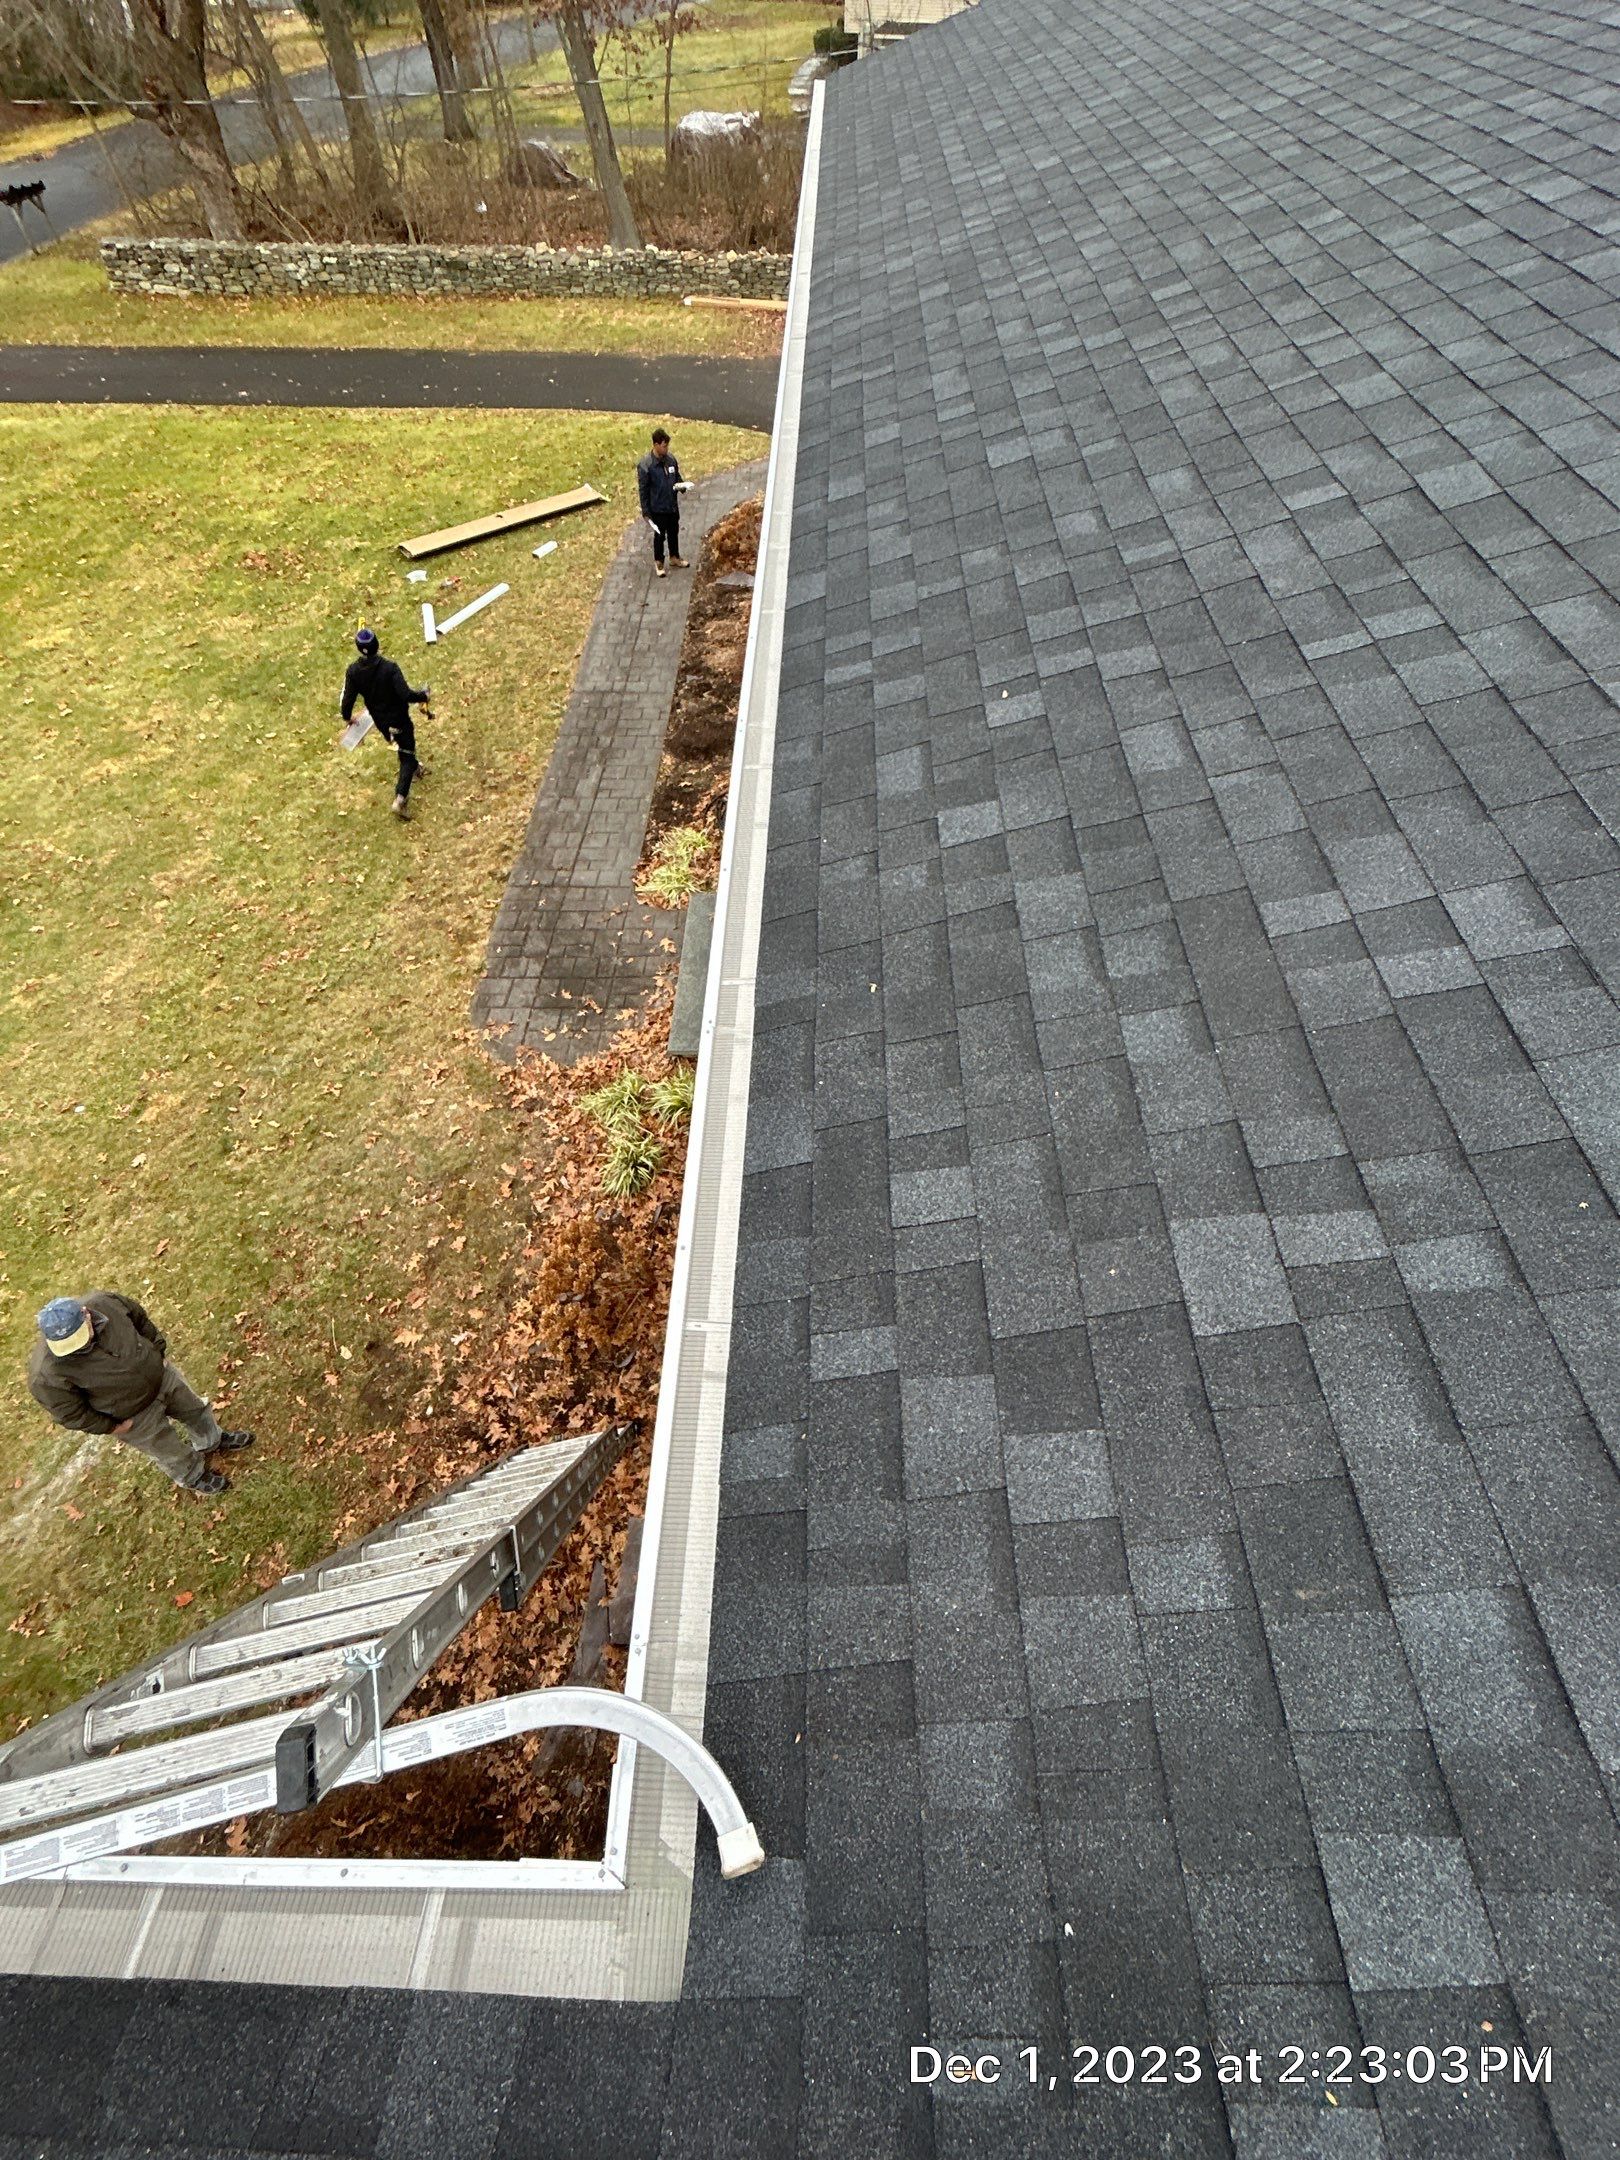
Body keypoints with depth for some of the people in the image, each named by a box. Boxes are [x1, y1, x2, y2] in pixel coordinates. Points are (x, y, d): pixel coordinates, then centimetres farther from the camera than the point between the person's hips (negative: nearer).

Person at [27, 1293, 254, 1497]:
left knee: (196, 1410, 28)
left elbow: (139, 1317, -5)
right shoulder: (47, 1374, -36)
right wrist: (112, 1426, -13)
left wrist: (159, 1351, 2)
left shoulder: (103, 1302, -27)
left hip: (160, 1376, 4)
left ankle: (212, 1440, 61)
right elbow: (71, 1414, -21)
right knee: (169, 1451, 21)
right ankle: (194, 1477, 53)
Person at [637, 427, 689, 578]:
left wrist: (681, 486, -12)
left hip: (673, 505, 5)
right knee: (660, 535, 13)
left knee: (674, 532, 22)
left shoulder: (671, 458, -6)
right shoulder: (645, 466, -23)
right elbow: (643, 490, -16)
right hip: (658, 508, -5)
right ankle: (658, 562, 33)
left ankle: (675, 557, 45)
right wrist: (645, 511, -14)